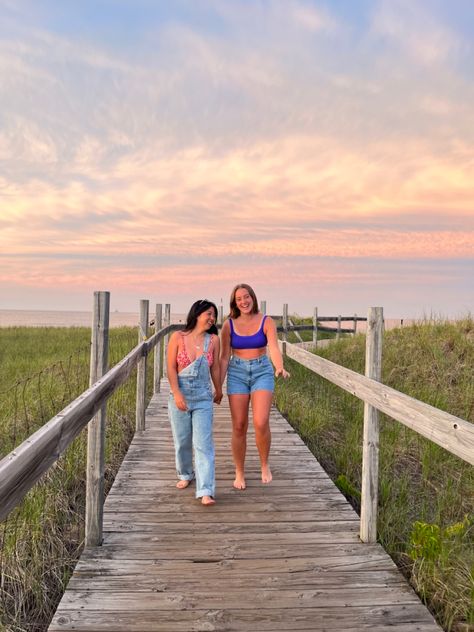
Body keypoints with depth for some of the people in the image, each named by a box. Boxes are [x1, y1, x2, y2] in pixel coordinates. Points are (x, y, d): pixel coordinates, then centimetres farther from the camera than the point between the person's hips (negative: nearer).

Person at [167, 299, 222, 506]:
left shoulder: (213, 340, 0)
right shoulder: (178, 337, -4)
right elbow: (171, 367, -6)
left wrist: (218, 390, 20)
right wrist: (177, 393, -15)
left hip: (203, 397, 0)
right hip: (180, 394, 0)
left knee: (203, 443, -7)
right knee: (182, 440, 13)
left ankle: (206, 491, -7)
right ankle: (185, 474, 39)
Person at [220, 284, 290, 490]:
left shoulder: (267, 322, -5)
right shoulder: (229, 325, -2)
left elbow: (274, 349, -18)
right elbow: (224, 357, 1)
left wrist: (280, 368, -39)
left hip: (262, 372, -1)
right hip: (237, 374, 1)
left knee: (261, 423, -16)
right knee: (239, 427, 0)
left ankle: (265, 464, 11)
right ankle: (239, 474, 17)